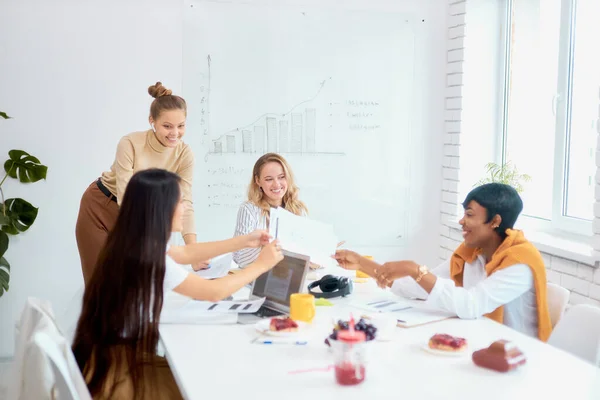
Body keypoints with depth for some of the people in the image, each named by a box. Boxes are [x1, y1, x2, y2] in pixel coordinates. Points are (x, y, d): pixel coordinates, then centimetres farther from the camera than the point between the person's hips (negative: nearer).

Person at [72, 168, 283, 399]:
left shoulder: (136, 245, 0)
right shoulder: (149, 260, -26)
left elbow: (186, 253, 17)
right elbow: (214, 292, -16)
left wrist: (243, 241, 17)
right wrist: (261, 265, -3)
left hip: (113, 355, 8)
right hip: (117, 369, -8)